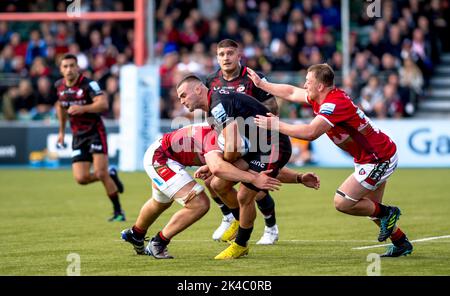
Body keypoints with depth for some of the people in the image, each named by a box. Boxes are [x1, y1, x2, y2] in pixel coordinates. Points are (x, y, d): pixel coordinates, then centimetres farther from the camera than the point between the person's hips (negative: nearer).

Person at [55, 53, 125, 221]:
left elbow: (103, 104, -28)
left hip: (95, 132, -5)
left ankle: (118, 212, -1)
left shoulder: (88, 84, -15)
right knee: (81, 178, -8)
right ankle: (111, 176, 23)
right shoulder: (59, 86, 4)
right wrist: (62, 131, 26)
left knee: (101, 173, -16)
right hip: (78, 137, 5)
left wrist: (83, 108, -40)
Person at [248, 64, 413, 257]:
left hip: (379, 159, -10)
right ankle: (402, 243, 29)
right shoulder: (323, 97, 3)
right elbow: (292, 92, 18)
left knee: (342, 203, -8)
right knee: (370, 207, 19)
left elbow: (310, 133, -37)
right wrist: (260, 84, 20)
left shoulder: (335, 103, -26)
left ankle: (387, 213, 9)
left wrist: (276, 125, -28)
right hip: (380, 155, 10)